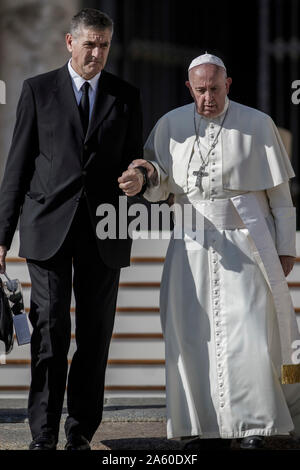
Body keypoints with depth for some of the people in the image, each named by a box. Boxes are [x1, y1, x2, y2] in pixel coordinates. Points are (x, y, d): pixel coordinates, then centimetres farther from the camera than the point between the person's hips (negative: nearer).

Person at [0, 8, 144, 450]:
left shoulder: (126, 96, 10)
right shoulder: (38, 90, 6)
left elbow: (134, 161, 16)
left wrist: (136, 177, -9)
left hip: (103, 231, 2)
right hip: (48, 228, -2)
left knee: (96, 335, 4)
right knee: (50, 331, -8)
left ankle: (81, 434, 12)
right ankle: (43, 435, -4)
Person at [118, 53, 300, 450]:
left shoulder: (257, 125, 1)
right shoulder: (171, 125, 5)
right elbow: (161, 188, 3)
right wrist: (147, 176, -20)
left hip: (246, 243, -2)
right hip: (193, 245, 2)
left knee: (250, 329, -9)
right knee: (194, 332, -2)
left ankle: (255, 424, 3)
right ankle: (211, 426, 4)